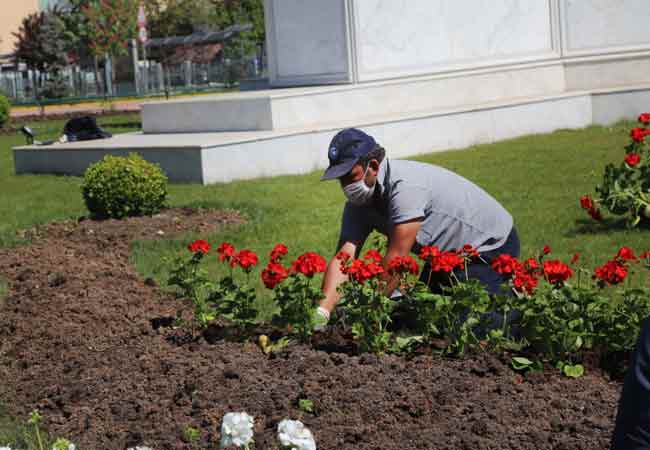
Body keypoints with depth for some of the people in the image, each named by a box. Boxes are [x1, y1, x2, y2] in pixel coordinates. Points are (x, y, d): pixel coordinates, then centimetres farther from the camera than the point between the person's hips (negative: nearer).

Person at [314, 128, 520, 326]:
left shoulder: (405, 185, -35)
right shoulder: (358, 202, -9)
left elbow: (395, 261, -35)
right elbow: (343, 258, -19)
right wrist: (323, 311, -32)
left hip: (492, 246, -8)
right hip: (447, 253, 8)